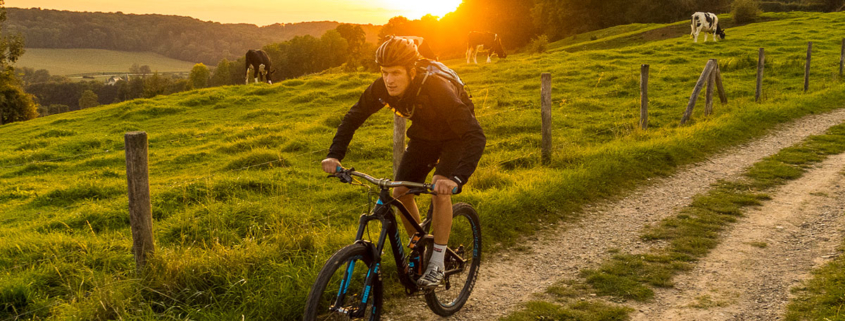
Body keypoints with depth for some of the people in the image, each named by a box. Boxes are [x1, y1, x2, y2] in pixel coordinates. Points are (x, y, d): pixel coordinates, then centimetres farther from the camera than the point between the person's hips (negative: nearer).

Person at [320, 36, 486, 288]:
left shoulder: (437, 88, -41)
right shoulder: (382, 88, -24)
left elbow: (476, 137, -45)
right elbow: (353, 118, -10)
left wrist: (456, 178, -58)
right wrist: (334, 155, -25)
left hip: (455, 137, -5)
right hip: (423, 135, 6)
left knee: (440, 193, -24)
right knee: (400, 192, -4)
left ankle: (437, 263, -10)